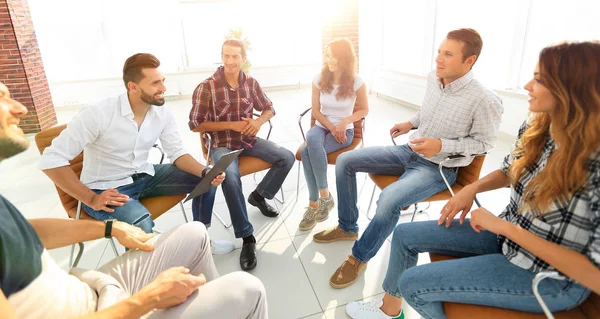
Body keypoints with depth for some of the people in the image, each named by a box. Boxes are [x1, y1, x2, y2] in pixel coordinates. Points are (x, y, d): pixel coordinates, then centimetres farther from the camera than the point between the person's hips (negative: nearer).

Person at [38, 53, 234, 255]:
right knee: (140, 222, -36)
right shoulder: (98, 114, -23)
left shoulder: (163, 114, -6)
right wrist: (91, 199, -26)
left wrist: (205, 172, -22)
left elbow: (177, 154, -2)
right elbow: (51, 159, -21)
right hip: (106, 187, -6)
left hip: (144, 176, 6)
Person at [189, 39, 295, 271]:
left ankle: (259, 195, 13)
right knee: (231, 177, -34)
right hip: (221, 145, -5)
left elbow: (269, 108, 13)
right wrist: (232, 125, -17)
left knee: (287, 158, -9)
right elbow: (196, 125, -10)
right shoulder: (206, 87, -11)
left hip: (249, 139, 5)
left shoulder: (251, 83, 2)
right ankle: (247, 238, -21)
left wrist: (259, 121, -11)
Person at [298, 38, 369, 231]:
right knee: (311, 139, -36)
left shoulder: (356, 82, -9)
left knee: (308, 151, -32)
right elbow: (315, 111, 2)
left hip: (345, 130, -3)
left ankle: (314, 204, -18)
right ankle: (324, 196, -25)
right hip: (321, 127, 3)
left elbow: (364, 110, 1)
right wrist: (331, 127, -13)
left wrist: (344, 122, -15)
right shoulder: (319, 79, -2)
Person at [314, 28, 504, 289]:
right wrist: (411, 123, 1)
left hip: (438, 168, -7)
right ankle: (347, 227, 14)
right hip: (410, 151, 7)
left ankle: (359, 258, -6)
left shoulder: (485, 101, -21)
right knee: (345, 161, -2)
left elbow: (483, 143, -10)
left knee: (389, 199, -35)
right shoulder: (433, 78, -2)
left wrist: (442, 145, -22)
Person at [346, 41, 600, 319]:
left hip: (552, 277, -7)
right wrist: (473, 188, -6)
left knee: (412, 283, -14)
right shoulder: (535, 129, -8)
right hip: (507, 234, 7)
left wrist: (507, 227, -27)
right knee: (404, 235, 5)